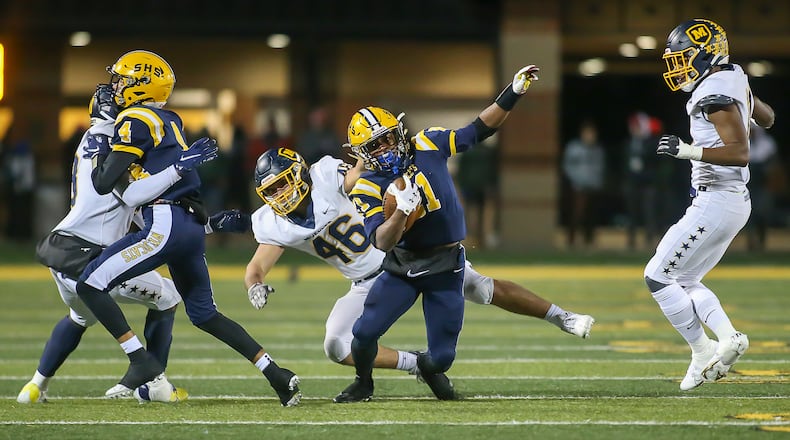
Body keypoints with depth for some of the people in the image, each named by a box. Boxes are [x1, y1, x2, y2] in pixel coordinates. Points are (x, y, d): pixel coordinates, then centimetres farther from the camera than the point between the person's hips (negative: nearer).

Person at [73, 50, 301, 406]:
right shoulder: (171, 120, 19)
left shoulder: (135, 121, -6)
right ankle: (276, 374, 14)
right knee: (204, 314, 20)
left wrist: (95, 153, 10)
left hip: (166, 225, -9)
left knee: (90, 285, -7)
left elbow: (104, 183, -10)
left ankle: (143, 364, -11)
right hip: (193, 226, 9)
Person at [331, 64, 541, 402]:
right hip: (401, 268, -1)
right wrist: (402, 209, -38)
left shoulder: (428, 145, -6)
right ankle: (363, 383, 21)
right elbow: (381, 242, -21)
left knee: (442, 356, -2)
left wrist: (513, 93, -6)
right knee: (365, 331, -12)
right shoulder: (368, 188, -12)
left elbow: (480, 130, 2)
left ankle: (429, 368, 38)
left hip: (447, 267, 1)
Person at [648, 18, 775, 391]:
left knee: (658, 277, -3)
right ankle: (728, 338, 3)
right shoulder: (735, 81, 11)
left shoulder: (716, 93, -19)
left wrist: (690, 151, -31)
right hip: (733, 202, 10)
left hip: (716, 202, -10)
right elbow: (766, 118, 28)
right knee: (685, 282, 16)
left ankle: (703, 352, -1)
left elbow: (740, 153, -26)